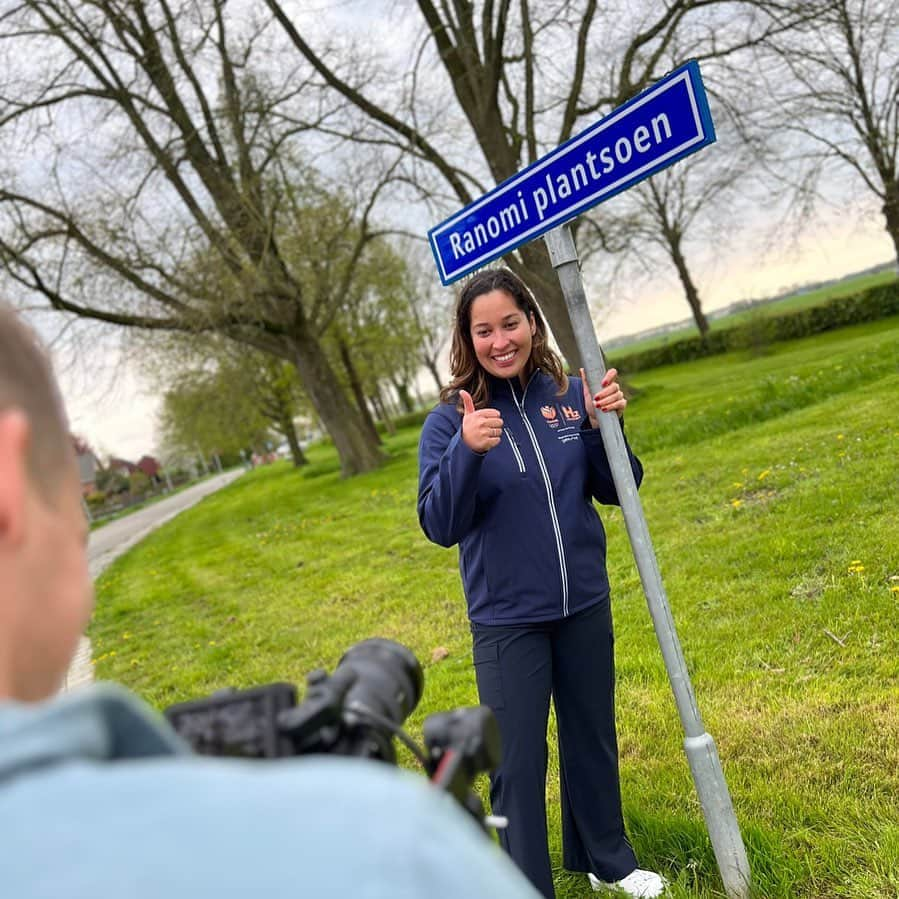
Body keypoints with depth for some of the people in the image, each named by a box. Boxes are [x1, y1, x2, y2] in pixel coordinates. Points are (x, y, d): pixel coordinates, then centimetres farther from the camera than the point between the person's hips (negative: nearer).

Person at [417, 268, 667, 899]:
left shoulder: (569, 395, -4)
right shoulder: (450, 421, -11)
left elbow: (615, 491, 2)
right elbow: (440, 526, -17)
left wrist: (605, 427, -16)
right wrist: (467, 452, -32)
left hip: (585, 605, 4)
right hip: (508, 620, -3)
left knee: (594, 739, 22)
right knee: (518, 763, 7)